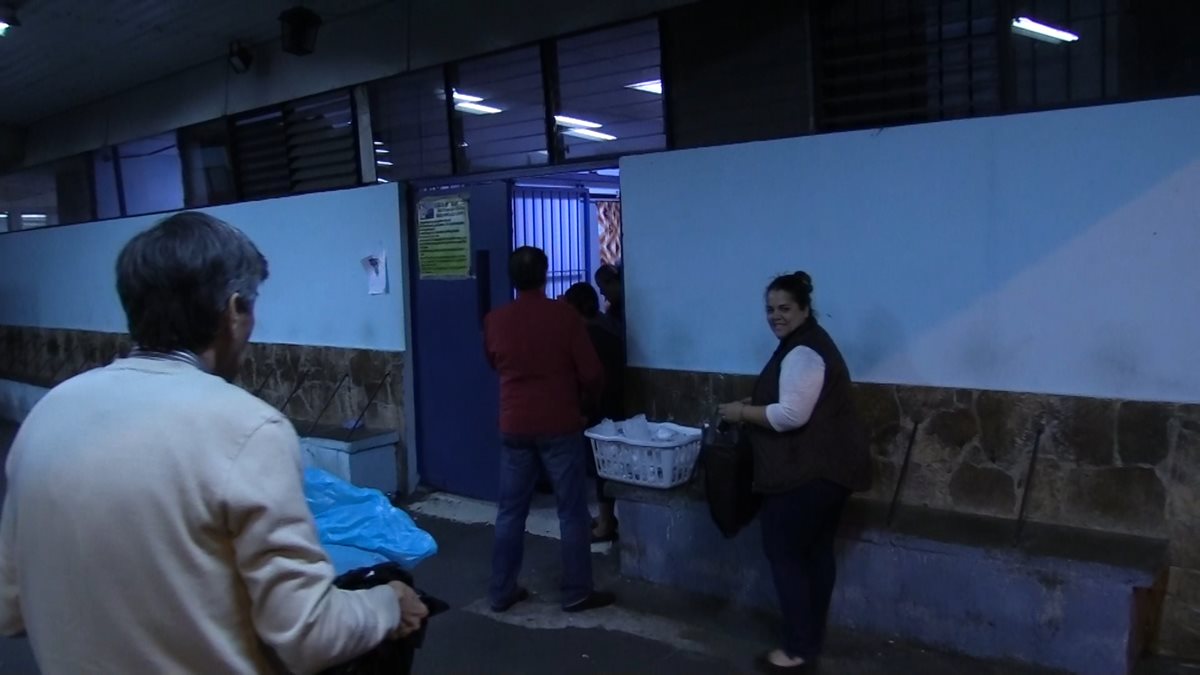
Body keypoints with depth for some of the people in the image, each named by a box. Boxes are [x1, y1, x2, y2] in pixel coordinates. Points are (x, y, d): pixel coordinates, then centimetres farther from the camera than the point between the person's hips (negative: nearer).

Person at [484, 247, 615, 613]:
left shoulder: (494, 321, 0)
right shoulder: (564, 314, -11)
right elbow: (591, 373, -8)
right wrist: (586, 393, 12)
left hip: (514, 427, 4)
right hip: (560, 426, -3)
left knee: (510, 511, 11)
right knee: (572, 512, 6)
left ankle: (501, 591, 18)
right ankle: (577, 592, 12)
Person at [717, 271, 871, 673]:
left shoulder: (801, 353, -18)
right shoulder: (809, 344, 16)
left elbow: (791, 415, -26)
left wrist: (743, 412, -13)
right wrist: (754, 408, 13)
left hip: (808, 474, -11)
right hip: (829, 469, 11)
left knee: (783, 552, -2)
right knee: (816, 552, 15)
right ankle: (811, 639, 25)